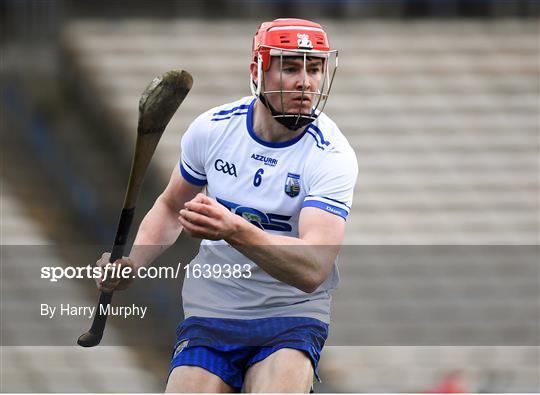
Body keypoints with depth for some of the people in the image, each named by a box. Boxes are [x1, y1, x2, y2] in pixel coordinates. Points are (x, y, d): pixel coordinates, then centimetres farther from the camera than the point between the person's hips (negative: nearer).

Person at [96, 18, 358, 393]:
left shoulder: (332, 157, -17)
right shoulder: (211, 128, -5)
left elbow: (313, 269, -30)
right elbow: (171, 207, 15)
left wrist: (235, 231, -45)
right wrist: (131, 262, -4)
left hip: (291, 316, -3)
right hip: (209, 313, 3)